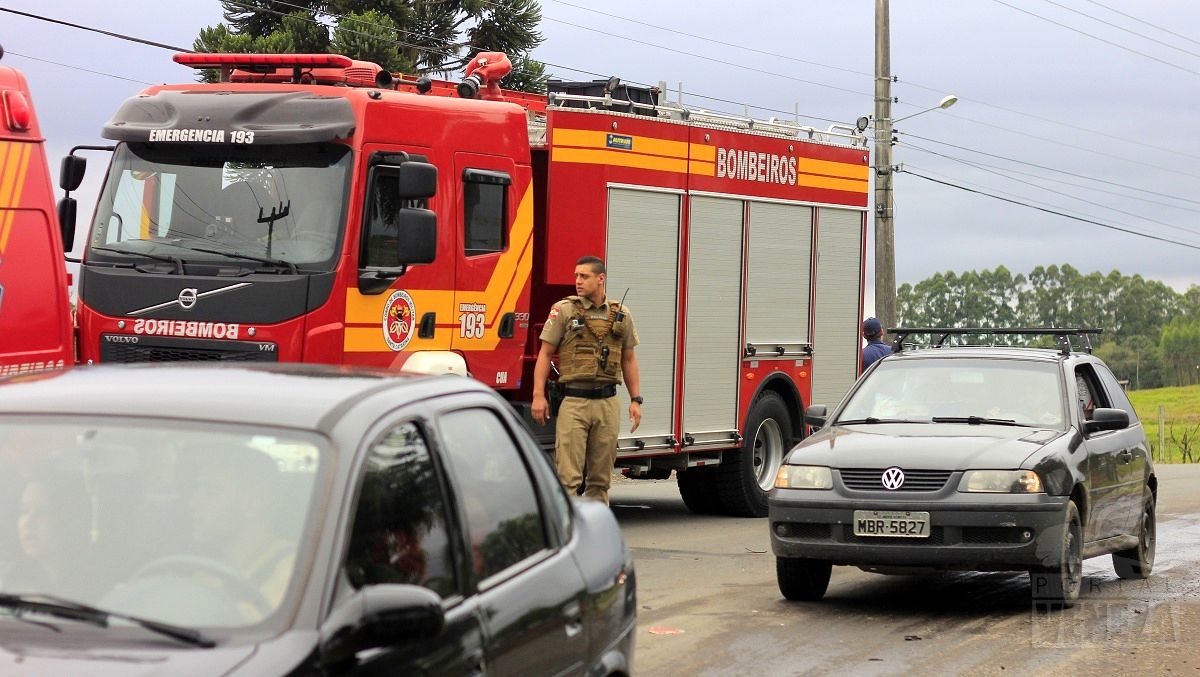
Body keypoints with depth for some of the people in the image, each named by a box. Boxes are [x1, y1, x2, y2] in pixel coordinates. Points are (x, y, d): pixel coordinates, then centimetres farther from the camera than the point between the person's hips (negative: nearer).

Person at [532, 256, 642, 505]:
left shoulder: (621, 315, 11)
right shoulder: (564, 310, 2)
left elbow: (628, 360, 17)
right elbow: (545, 354, 1)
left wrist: (636, 400, 10)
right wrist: (539, 395, -8)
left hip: (608, 403, 3)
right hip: (574, 401, -3)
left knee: (601, 477, 8)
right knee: (568, 476, -9)